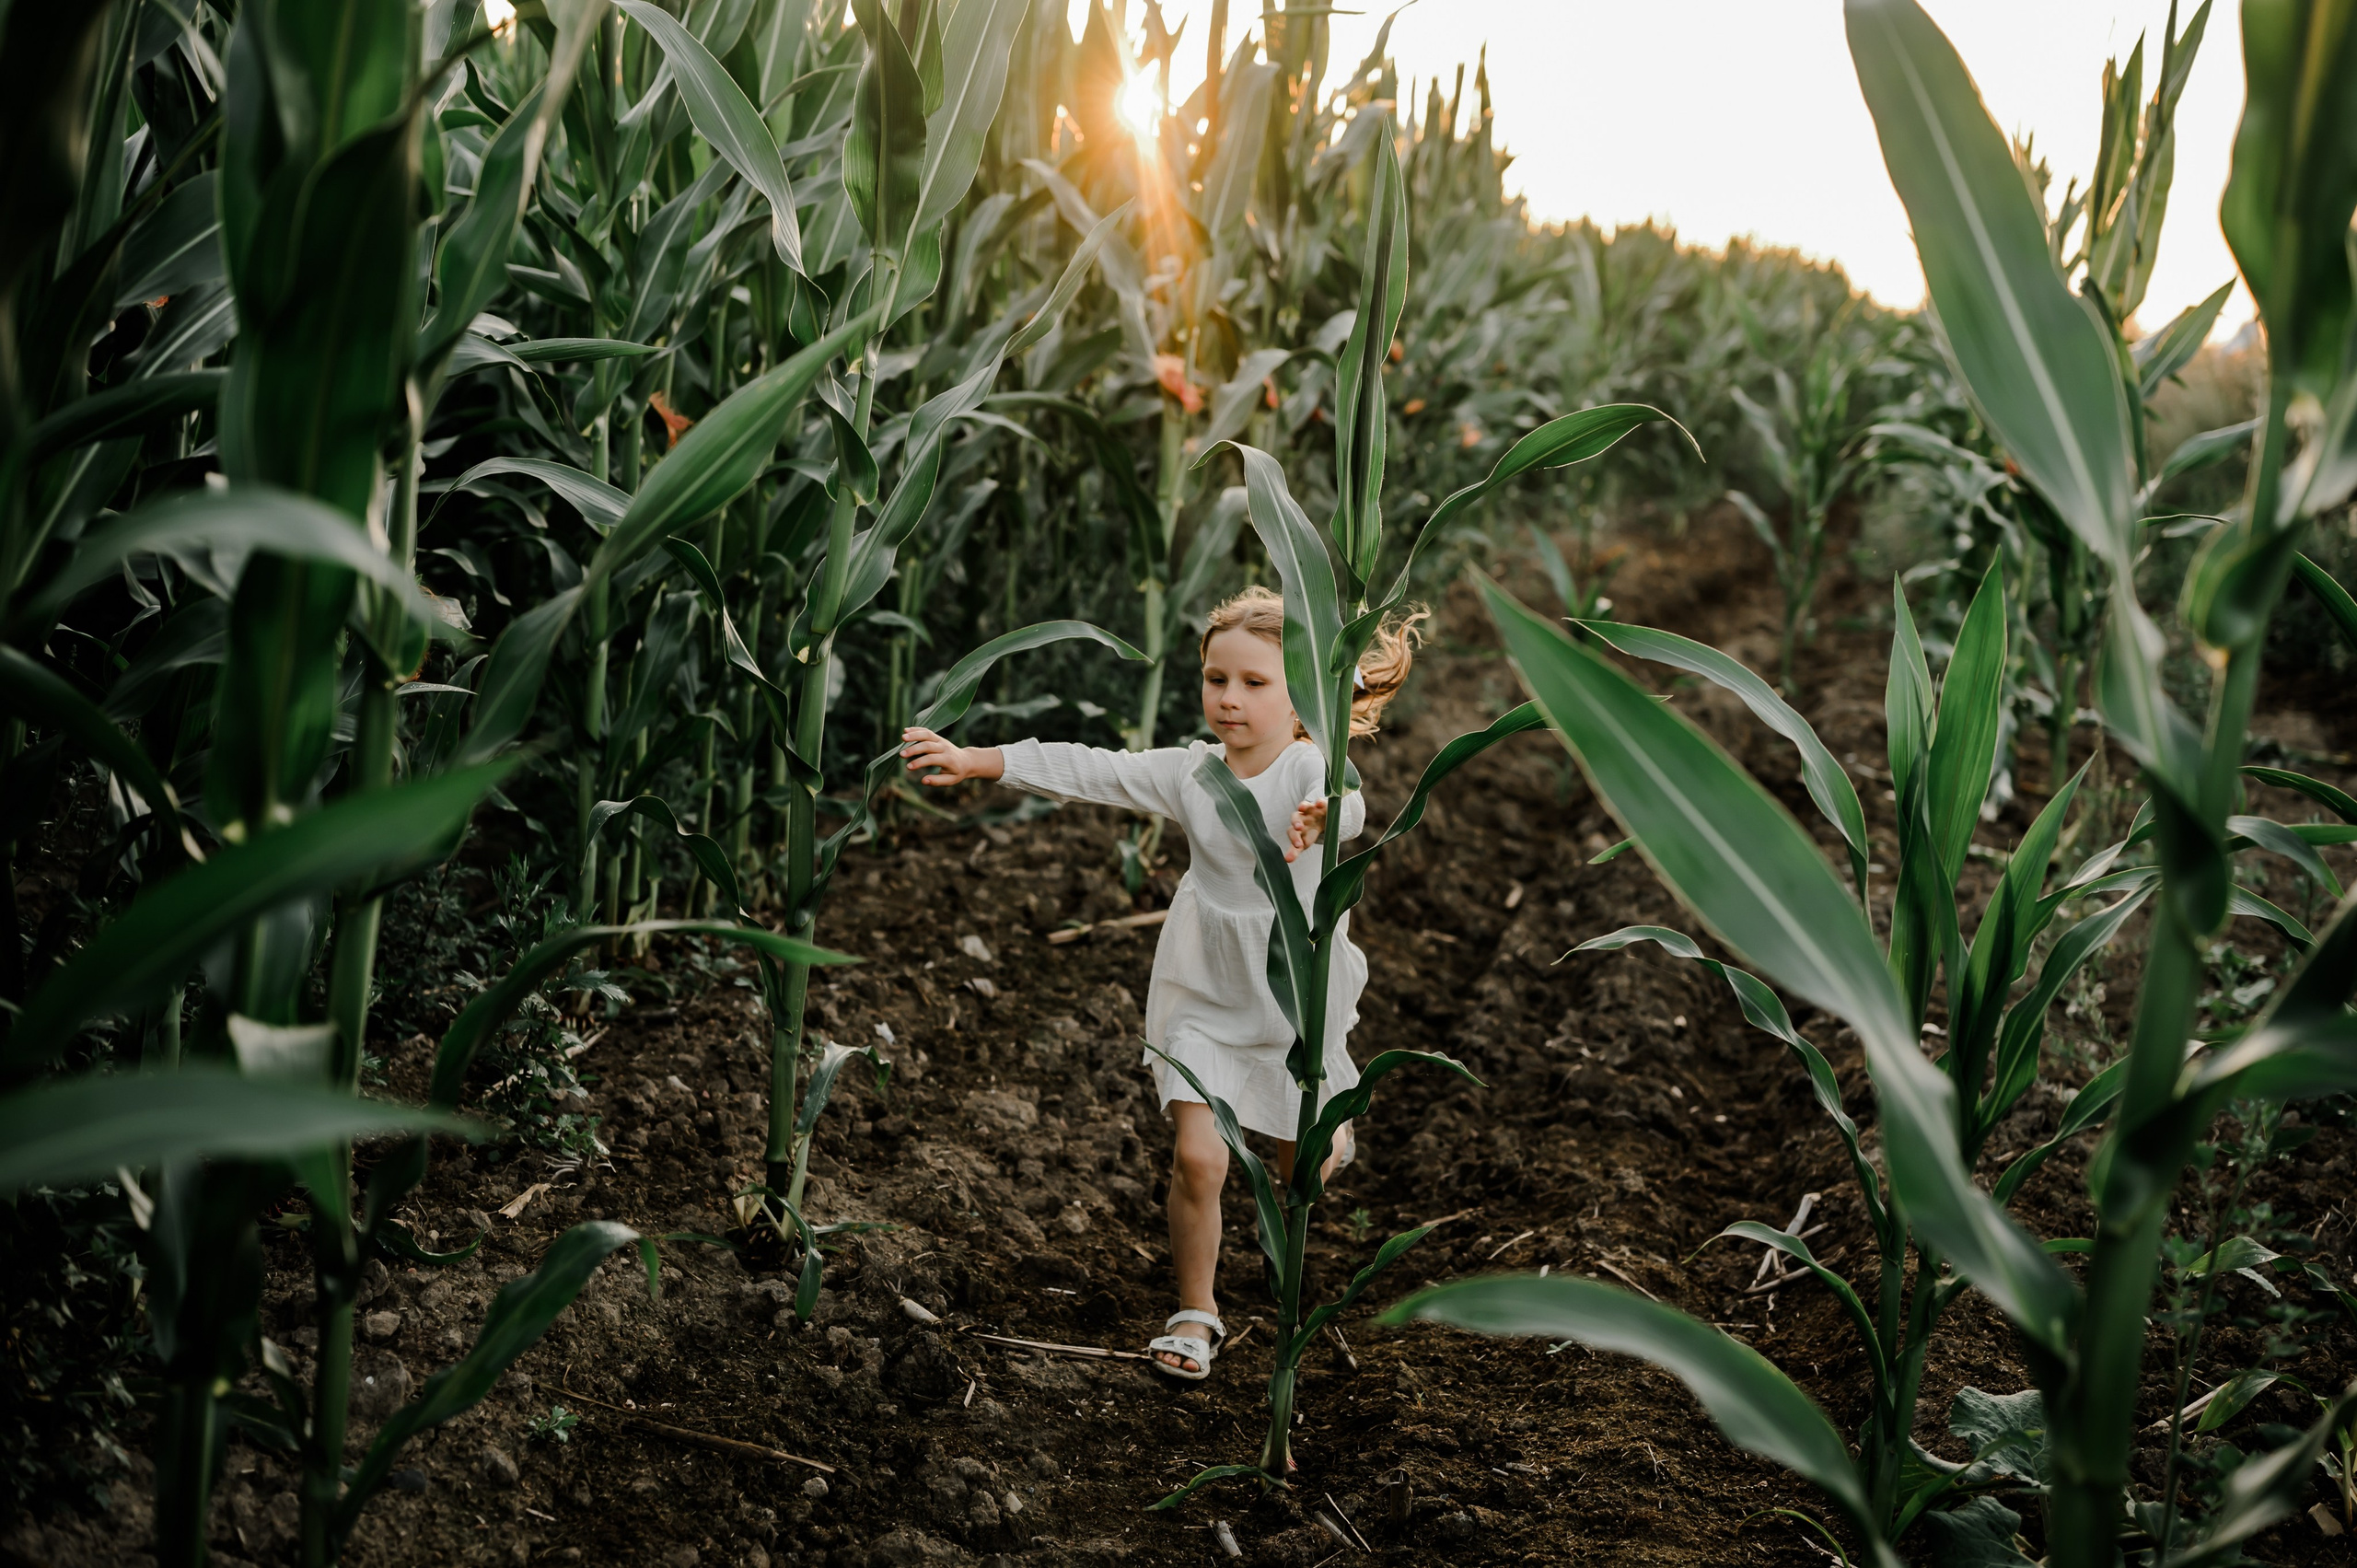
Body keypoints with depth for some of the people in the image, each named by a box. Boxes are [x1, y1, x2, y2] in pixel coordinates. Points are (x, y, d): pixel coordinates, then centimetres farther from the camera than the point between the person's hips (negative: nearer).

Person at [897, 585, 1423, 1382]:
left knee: (1303, 1170, 17)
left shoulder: (1313, 770, -22)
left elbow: (1346, 805, -45)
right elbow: (1088, 771, -6)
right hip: (1205, 998, 2)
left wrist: (1322, 820, -70)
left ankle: (1330, 1122, 55)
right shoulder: (1189, 773, -9)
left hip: (1300, 999, -2)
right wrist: (973, 761, -9)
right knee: (1197, 1159, -7)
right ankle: (1196, 1311, 14)